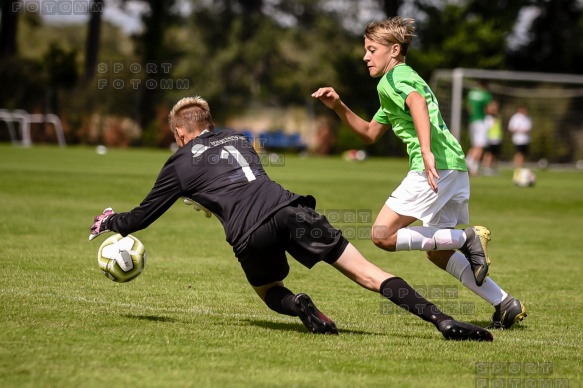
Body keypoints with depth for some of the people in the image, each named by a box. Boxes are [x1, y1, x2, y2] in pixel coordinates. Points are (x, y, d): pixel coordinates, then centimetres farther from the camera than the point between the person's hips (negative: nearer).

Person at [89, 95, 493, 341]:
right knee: (367, 272, -1)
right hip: (288, 206, 3)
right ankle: (441, 319, -19)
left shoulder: (181, 164, 21)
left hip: (249, 233, -3)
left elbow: (144, 215, 28)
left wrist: (111, 222, 47)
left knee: (270, 293, 26)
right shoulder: (237, 138, 32)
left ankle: (299, 306, -10)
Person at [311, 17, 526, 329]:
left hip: (437, 166, -10)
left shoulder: (392, 78, 0)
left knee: (383, 235, -11)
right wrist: (338, 107, 25)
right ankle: (505, 305, 12)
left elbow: (417, 102, -24)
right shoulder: (407, 78, 30)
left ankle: (468, 238, -13)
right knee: (437, 253, 17)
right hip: (454, 167, 10)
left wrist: (426, 151, -36)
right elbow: (370, 134, 36)